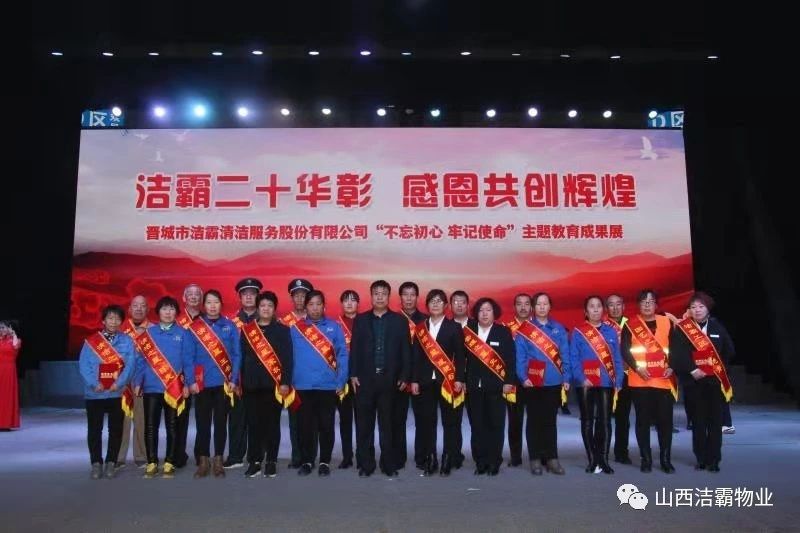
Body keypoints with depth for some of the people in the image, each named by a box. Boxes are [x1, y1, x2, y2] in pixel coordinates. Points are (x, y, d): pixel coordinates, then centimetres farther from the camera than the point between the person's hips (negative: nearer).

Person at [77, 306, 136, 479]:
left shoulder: (127, 341, 3)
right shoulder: (90, 341, 3)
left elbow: (130, 364, -4)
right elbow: (83, 364, -3)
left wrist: (119, 383, -16)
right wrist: (94, 383, -16)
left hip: (118, 393, 0)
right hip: (94, 393, 0)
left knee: (115, 429, 7)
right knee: (94, 429, 6)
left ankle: (111, 462, 19)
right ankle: (96, 463, 18)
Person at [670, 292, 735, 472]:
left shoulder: (718, 327, 7)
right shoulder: (681, 329, -1)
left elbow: (729, 351, 11)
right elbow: (677, 354, -9)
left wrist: (719, 367, 3)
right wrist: (692, 370, -15)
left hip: (715, 380, 2)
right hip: (693, 381, -1)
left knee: (715, 420, 2)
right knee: (698, 421, 3)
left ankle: (713, 459, 9)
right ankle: (701, 458, 12)